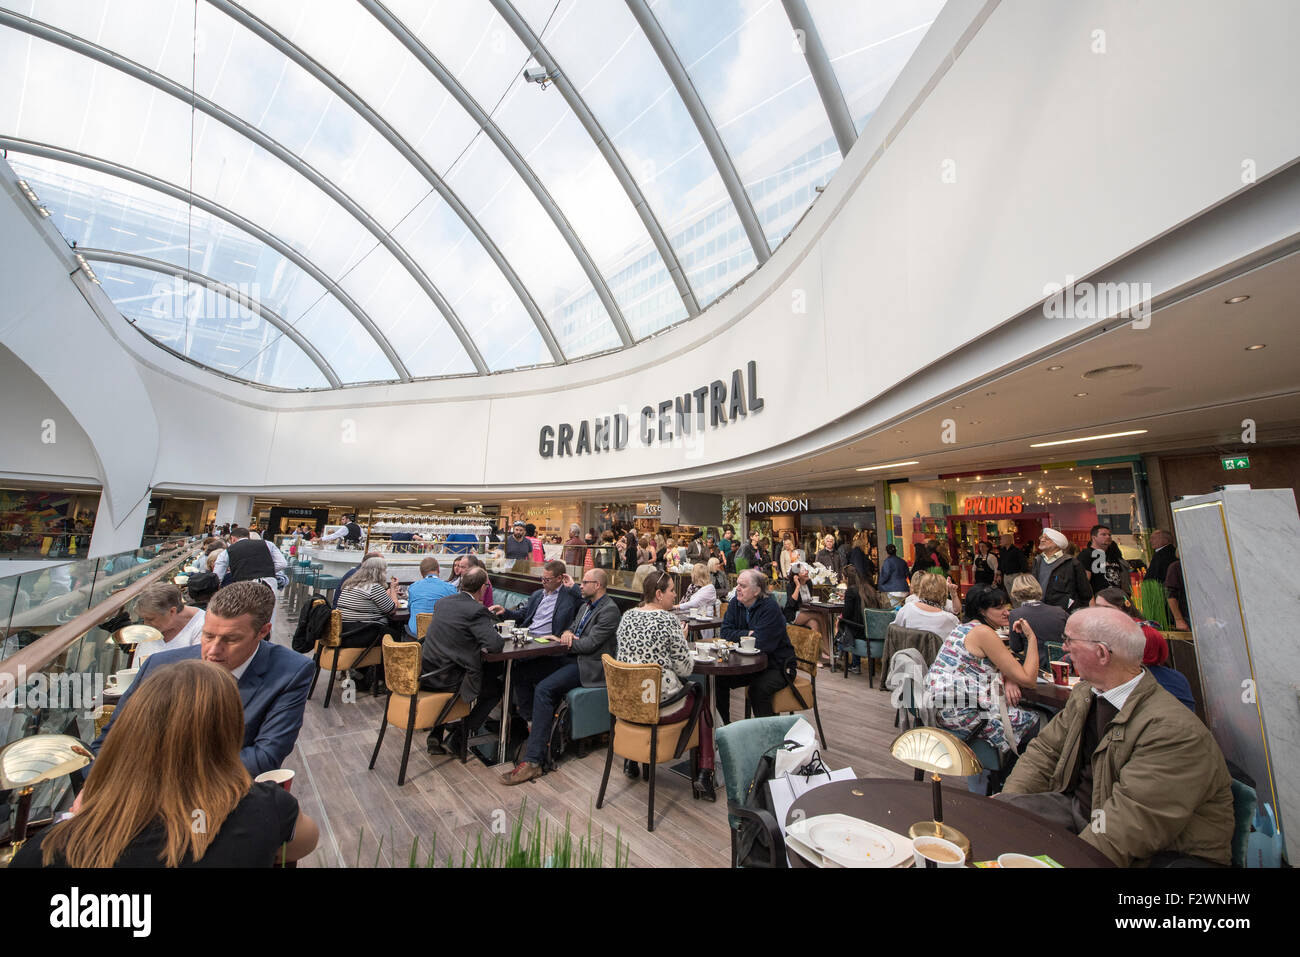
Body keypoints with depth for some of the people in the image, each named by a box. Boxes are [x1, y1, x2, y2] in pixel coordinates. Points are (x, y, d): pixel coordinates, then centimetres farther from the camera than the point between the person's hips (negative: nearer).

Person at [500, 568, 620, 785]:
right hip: (573, 658, 10)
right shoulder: (586, 605, 16)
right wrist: (567, 633, -2)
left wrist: (564, 640, -5)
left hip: (589, 666, -10)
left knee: (544, 689, -28)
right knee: (521, 670, 0)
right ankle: (533, 725, 9)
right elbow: (573, 627, 23)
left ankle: (532, 761, -22)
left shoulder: (609, 610, -15)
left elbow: (589, 644, -19)